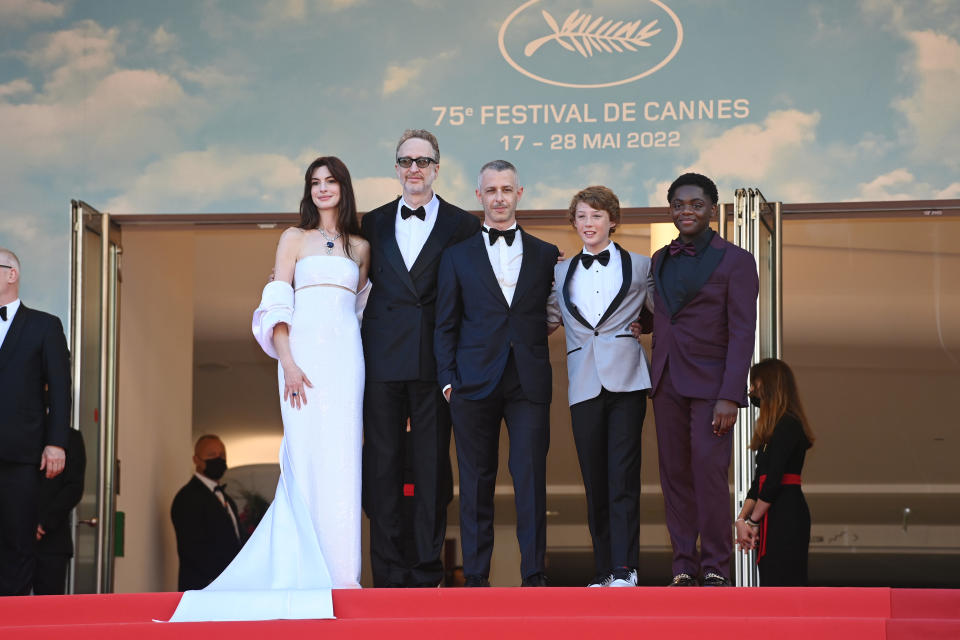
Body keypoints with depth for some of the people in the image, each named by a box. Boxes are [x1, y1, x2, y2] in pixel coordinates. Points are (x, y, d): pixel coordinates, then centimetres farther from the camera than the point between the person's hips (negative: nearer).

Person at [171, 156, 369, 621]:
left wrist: (366, 368, 9)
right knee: (304, 456, -6)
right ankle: (308, 570, -3)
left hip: (347, 355, 2)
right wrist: (288, 364, -11)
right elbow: (277, 306, 1)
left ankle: (340, 570, 3)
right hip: (303, 351, -2)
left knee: (342, 458, -1)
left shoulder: (360, 248, 16)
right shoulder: (294, 239, 9)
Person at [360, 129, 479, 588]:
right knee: (382, 465, 1)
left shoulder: (463, 226, 5)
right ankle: (389, 572, 6)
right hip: (382, 359, 2)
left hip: (435, 360, -2)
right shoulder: (374, 223, 13)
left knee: (432, 466, 2)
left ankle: (426, 570, 8)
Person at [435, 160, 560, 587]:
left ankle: (533, 573, -2)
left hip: (529, 383, 0)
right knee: (476, 479, 3)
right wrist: (448, 379, 0)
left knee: (531, 476, -6)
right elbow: (445, 325, 8)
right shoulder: (457, 256, 10)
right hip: (474, 382, 0)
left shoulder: (546, 255, 11)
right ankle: (476, 575, 8)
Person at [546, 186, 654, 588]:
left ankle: (625, 569, -9)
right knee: (594, 480, 3)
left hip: (626, 381, -3)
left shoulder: (640, 266, 9)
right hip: (584, 385, 3)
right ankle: (604, 570, 9)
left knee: (623, 476, -8)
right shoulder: (561, 273, 16)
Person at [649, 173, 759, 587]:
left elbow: (742, 333, -7)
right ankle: (684, 568, 7)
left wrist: (730, 397, -15)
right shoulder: (660, 260, 15)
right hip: (667, 382, 5)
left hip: (710, 382, -5)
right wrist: (655, 379, 9)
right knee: (674, 475, 3)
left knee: (709, 473, -11)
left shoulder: (735, 261, -2)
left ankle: (715, 569, -3)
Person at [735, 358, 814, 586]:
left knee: (780, 582, -14)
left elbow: (773, 481, -17)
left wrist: (753, 521, -10)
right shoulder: (777, 426, 21)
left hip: (785, 515, -10)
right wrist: (742, 519, 9)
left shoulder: (787, 426, -11)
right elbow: (759, 481, 18)